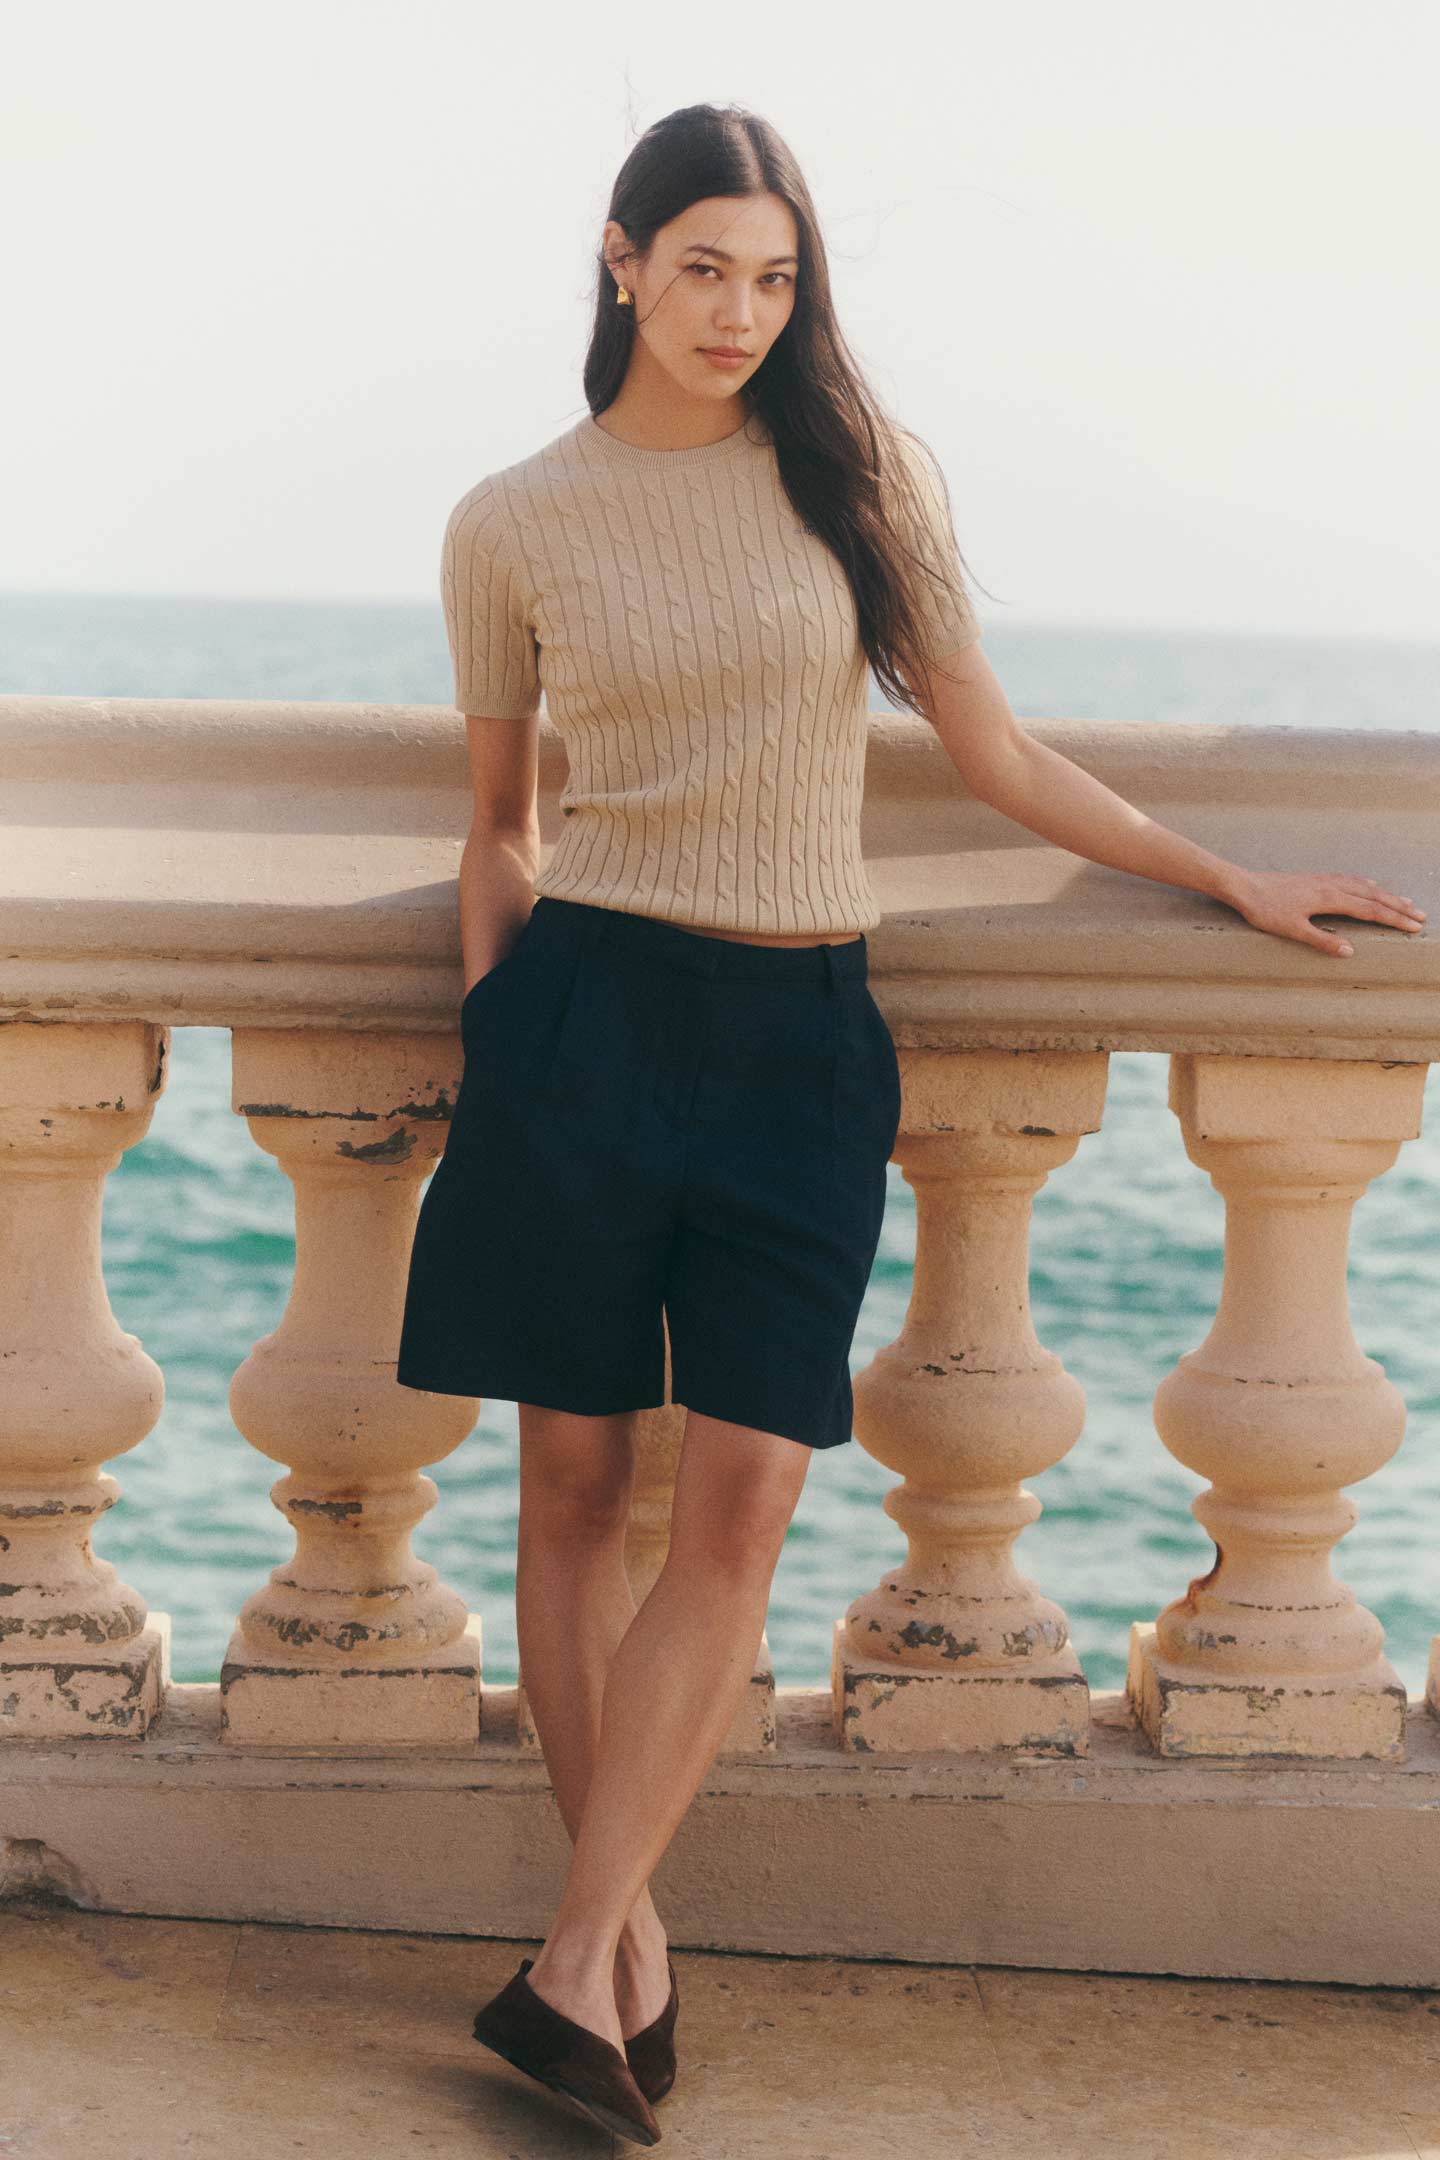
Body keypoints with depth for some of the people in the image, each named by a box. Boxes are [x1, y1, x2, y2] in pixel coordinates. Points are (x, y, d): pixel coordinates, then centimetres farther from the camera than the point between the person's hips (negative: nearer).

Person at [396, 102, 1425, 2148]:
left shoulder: (864, 473, 6)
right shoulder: (513, 524, 4)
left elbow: (992, 752, 12)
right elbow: (497, 826, 13)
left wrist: (1227, 874, 12)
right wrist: (487, 1043, 7)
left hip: (802, 1033, 1)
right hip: (589, 1006, -1)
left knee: (741, 1503, -7)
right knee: (575, 1477, 3)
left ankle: (574, 1967, 0)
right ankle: (630, 1931, 17)